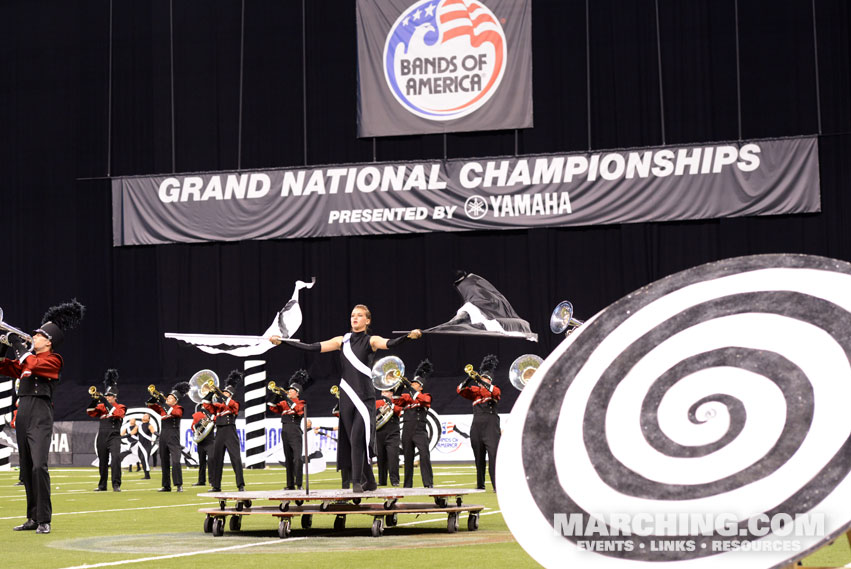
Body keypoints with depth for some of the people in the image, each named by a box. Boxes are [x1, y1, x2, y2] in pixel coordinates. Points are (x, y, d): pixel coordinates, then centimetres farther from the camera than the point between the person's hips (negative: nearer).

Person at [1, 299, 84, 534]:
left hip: (40, 417, -8)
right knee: (26, 469, 9)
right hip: (23, 415, 8)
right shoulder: (29, 356, 20)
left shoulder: (52, 360, -3)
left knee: (39, 466, -17)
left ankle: (44, 520, -15)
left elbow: (31, 365, -20)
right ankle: (33, 518, 15)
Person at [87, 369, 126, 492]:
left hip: (114, 437, -4)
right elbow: (90, 412, 0)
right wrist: (94, 401, -17)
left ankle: (116, 485, -20)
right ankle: (102, 485, 19)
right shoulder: (101, 407, 13)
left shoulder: (120, 407, 3)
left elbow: (116, 413, -18)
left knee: (116, 458, -20)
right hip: (102, 438, 4)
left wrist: (105, 402, -22)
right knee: (102, 462, 9)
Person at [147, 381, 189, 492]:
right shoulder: (162, 408, 15)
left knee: (175, 461, -16)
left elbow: (172, 412, -22)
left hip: (173, 438, -6)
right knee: (164, 462, 7)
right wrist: (154, 398, -7)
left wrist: (163, 402, -24)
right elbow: (149, 404, 12)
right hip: (163, 437, 6)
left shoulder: (178, 409, 0)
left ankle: (179, 485, -17)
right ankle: (166, 486, 13)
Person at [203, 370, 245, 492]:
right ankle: (216, 486, 13)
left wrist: (220, 395, -19)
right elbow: (206, 404, 10)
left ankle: (241, 485, -12)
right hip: (219, 434, 6)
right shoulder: (218, 405, 18)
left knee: (236, 459, -10)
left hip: (230, 434, -6)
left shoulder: (234, 404, 4)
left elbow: (229, 403, -18)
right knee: (217, 459, 7)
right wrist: (211, 393, -1)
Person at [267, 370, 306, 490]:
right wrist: (275, 396, -7)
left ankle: (298, 483, -16)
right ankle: (290, 484, 8)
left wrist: (287, 399, -21)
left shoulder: (301, 403, 3)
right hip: (285, 432, 6)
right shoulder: (284, 403, 17)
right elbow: (273, 408, 7)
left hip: (295, 433, -6)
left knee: (297, 458, -14)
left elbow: (297, 409, -17)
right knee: (288, 459, 6)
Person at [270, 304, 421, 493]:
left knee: (356, 439, -14)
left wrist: (409, 335, -39)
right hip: (347, 397, 4)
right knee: (354, 440, 6)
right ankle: (369, 481, 17)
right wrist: (282, 341, 2)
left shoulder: (371, 340, 1)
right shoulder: (342, 341, 11)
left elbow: (389, 343, -19)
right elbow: (313, 347, 8)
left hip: (365, 397, -4)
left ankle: (357, 482, -9)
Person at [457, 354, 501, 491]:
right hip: (477, 425, 4)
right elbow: (461, 390, 4)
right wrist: (469, 380, -13)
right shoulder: (475, 391, 18)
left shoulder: (495, 390, 10)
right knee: (479, 456, 7)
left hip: (490, 425, -4)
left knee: (493, 454, -15)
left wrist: (482, 382, -24)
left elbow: (495, 391, -13)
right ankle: (480, 485, 14)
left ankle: (497, 485, -21)